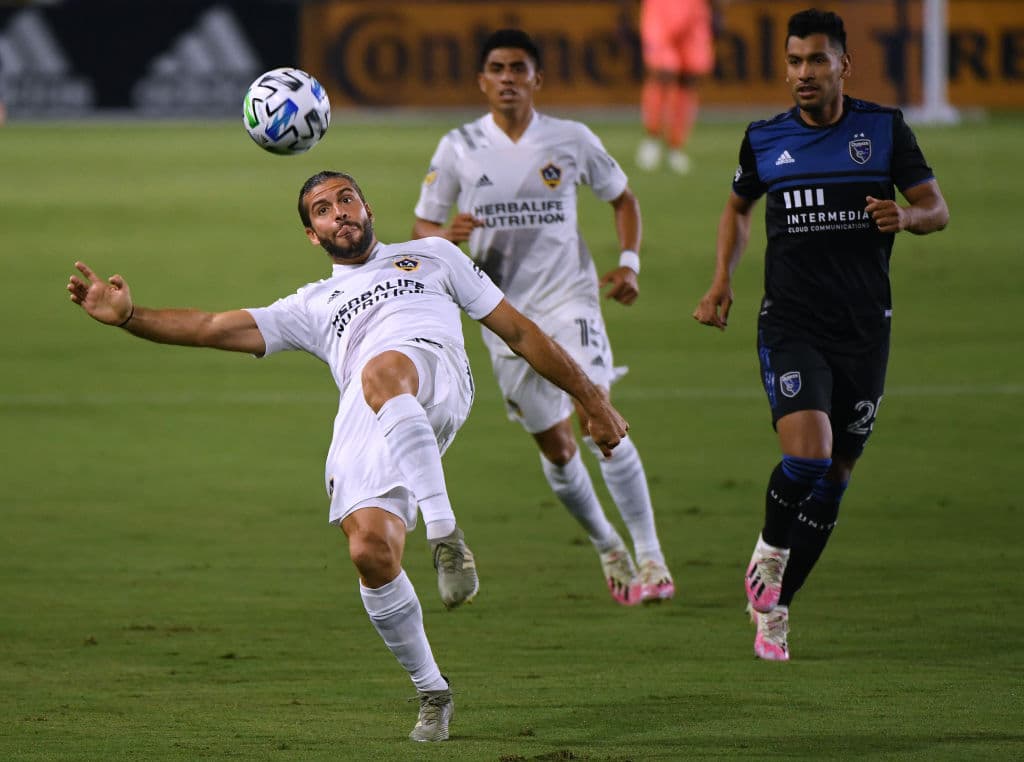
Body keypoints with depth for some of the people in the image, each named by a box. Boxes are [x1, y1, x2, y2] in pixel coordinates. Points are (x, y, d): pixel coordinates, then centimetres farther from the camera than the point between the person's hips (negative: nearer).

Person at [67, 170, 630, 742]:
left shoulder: (432, 256, 34)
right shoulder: (312, 307, 35)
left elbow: (518, 330, 32)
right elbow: (217, 329, 25)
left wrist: (591, 398, 26)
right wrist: (128, 316, 9)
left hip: (435, 372, -2)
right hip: (361, 432, 2)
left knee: (380, 374, -40)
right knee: (371, 554, -21)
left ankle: (446, 536, -46)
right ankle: (433, 695, -1)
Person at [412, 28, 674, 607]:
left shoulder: (572, 141, -1)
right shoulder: (458, 149, -1)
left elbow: (623, 199, 13)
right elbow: (422, 226, 5)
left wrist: (629, 263, -3)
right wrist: (446, 236, -19)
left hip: (569, 298, -2)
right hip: (504, 314, 2)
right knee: (557, 447, 4)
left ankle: (650, 557, -15)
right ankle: (608, 549, 27)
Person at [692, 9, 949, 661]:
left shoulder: (884, 130, 1)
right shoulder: (765, 140, 4)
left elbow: (938, 209, 3)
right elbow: (739, 207, 23)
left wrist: (906, 217, -20)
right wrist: (723, 281, 9)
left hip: (865, 331, 1)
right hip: (791, 328, -1)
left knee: (834, 478, 6)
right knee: (807, 454, -23)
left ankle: (774, 607, 22)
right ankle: (769, 552, 7)